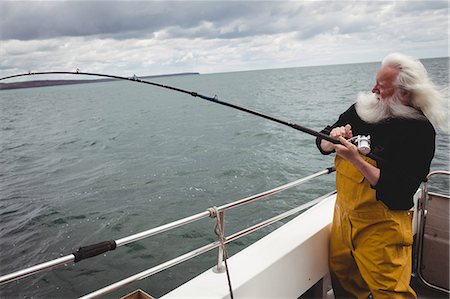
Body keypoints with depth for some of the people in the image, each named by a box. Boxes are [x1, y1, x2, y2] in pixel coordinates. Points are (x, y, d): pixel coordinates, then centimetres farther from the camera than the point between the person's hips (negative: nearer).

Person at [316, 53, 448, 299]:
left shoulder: (420, 130, -18)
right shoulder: (361, 108, -1)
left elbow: (397, 192, -23)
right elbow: (322, 144, 5)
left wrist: (355, 160, -29)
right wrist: (332, 140, -17)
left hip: (381, 225, -5)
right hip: (344, 213, 6)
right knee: (342, 278, 20)